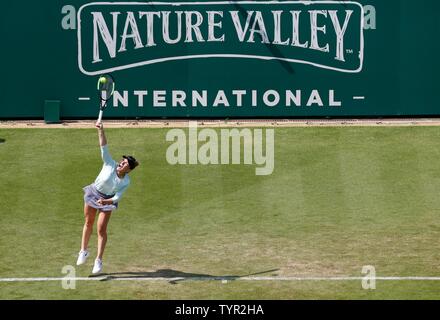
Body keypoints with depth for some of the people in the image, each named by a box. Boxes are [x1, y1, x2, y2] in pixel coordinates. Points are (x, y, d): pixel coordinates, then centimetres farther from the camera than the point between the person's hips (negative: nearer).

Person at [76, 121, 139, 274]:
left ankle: (98, 261, 3)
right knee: (88, 224, 13)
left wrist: (105, 201, -41)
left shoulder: (126, 182, -21)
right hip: (94, 193, 1)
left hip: (108, 200, -1)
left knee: (101, 230, -5)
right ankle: (83, 251, 33)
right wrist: (101, 131, -44)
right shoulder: (110, 164, -23)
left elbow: (117, 198, -23)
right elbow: (104, 146, -31)